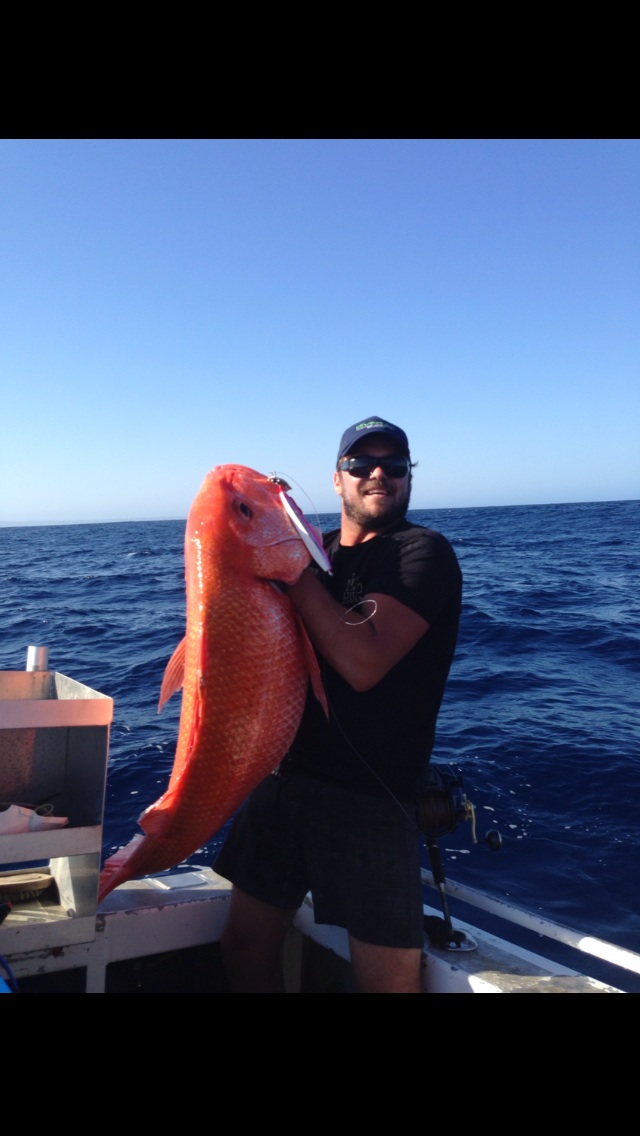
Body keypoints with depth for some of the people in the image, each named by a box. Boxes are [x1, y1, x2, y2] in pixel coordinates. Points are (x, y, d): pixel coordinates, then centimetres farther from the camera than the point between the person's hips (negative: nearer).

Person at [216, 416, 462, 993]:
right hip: (283, 776, 6)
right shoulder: (313, 548, 12)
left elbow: (362, 664, -22)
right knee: (244, 948, 16)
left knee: (389, 977, 2)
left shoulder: (423, 553, -8)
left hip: (370, 797, -6)